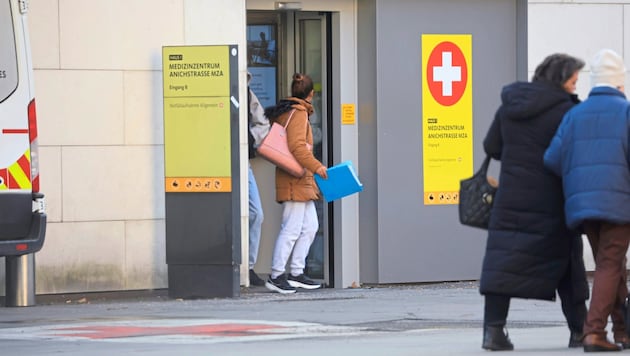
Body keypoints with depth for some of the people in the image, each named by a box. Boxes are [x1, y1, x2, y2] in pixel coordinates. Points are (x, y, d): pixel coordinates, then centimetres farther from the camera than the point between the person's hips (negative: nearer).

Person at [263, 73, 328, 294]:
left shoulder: (285, 112, 16)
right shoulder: (298, 113, -12)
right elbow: (297, 146, -21)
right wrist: (316, 166, -19)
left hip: (302, 182, 10)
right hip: (294, 181, -10)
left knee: (310, 226, 12)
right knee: (292, 229, -10)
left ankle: (296, 273, 13)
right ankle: (276, 276, -9)